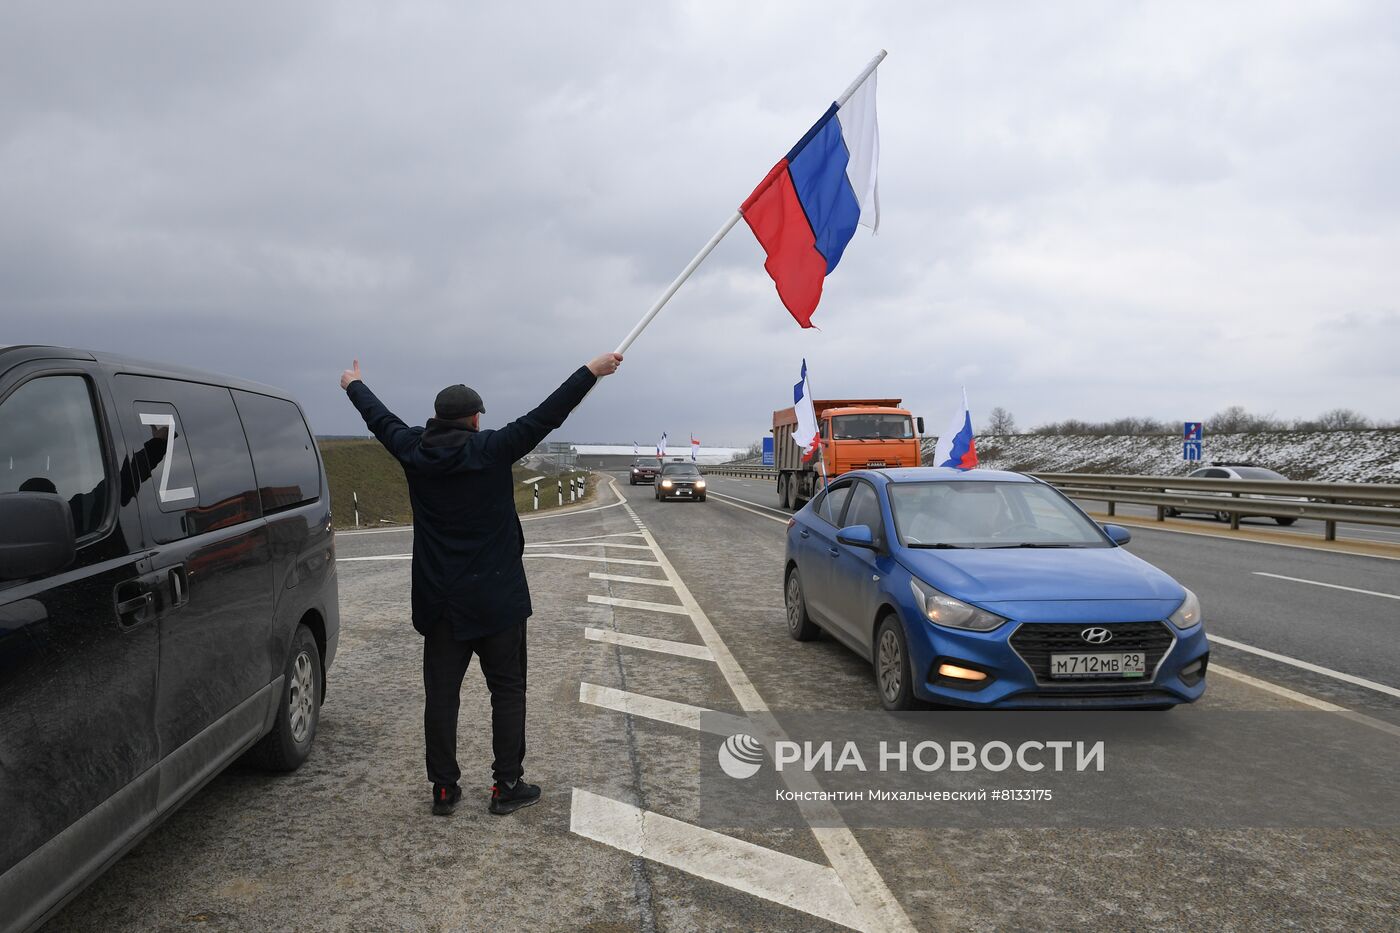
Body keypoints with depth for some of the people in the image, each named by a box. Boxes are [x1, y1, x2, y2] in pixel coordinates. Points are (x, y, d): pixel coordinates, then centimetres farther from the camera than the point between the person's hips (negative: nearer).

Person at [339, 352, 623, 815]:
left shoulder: (414, 452, -2)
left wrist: (354, 384, 35)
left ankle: (444, 789, 16)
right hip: (496, 599, -3)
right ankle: (507, 786, 11)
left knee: (441, 694, 10)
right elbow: (546, 415, -13)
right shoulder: (492, 450, -13)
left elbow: (380, 418, 15)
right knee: (507, 690, 8)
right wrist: (592, 371, -8)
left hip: (439, 601, 4)